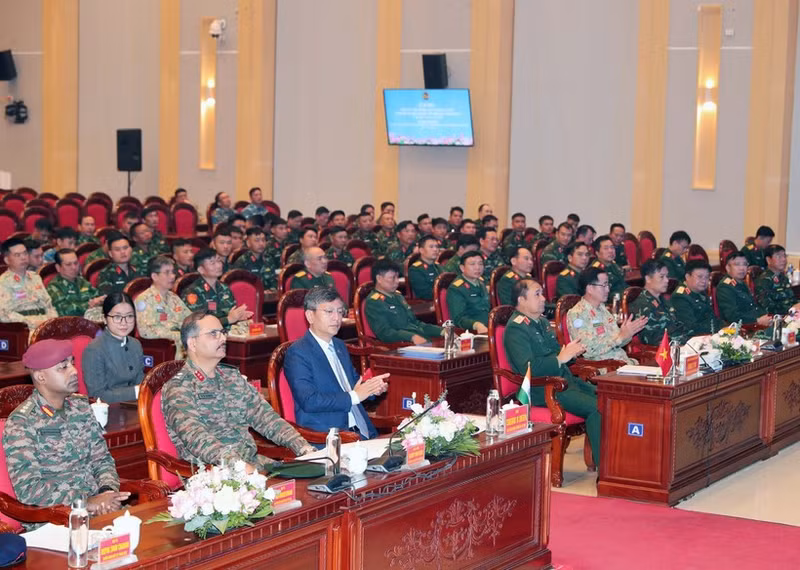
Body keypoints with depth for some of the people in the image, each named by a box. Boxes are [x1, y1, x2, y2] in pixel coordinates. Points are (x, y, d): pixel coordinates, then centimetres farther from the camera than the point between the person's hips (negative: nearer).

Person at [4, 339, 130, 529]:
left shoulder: (81, 406, 10)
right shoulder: (21, 422, -8)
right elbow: (27, 489, -15)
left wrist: (108, 491, -7)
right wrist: (89, 502, -20)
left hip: (97, 506, 6)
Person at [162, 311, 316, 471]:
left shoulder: (233, 377, 16)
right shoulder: (177, 388, -6)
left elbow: (265, 417, 12)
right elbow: (196, 438, -21)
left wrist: (304, 448, -2)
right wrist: (236, 464, -36)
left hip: (252, 462, 7)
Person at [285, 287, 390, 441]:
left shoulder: (339, 346, 19)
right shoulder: (297, 353, -7)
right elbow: (309, 401, -18)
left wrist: (372, 387, 7)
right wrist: (354, 396, -14)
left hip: (361, 431, 8)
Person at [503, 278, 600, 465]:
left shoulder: (542, 321, 19)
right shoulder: (516, 328, -11)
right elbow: (527, 367, -23)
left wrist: (570, 351, 9)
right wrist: (560, 358, -19)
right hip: (541, 390, -10)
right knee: (596, 407, -24)